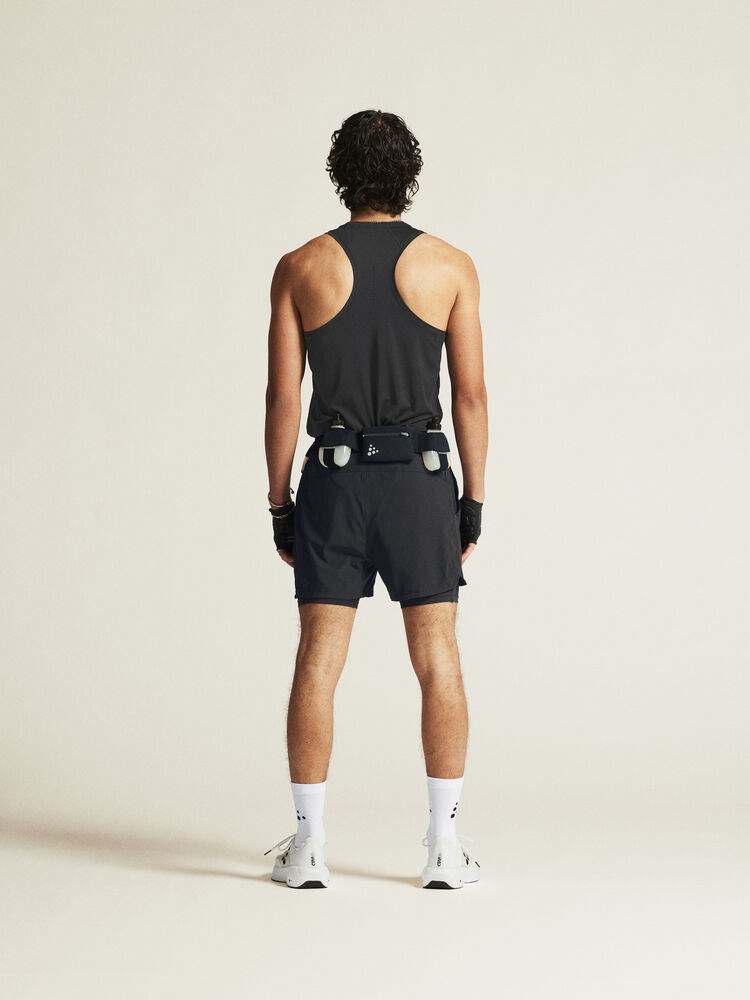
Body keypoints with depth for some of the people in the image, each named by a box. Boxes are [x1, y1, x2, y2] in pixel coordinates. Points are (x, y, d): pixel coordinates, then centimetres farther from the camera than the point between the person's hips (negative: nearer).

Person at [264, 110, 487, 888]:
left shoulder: (300, 268, 1)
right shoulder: (450, 266, 0)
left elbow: (283, 396, -1)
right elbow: (471, 394, -1)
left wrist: (280, 506, 6)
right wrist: (474, 502, 6)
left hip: (334, 479, 1)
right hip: (420, 477, 0)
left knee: (318, 660, 4)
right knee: (437, 660, 5)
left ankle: (308, 846, 7)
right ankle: (445, 846, 7)